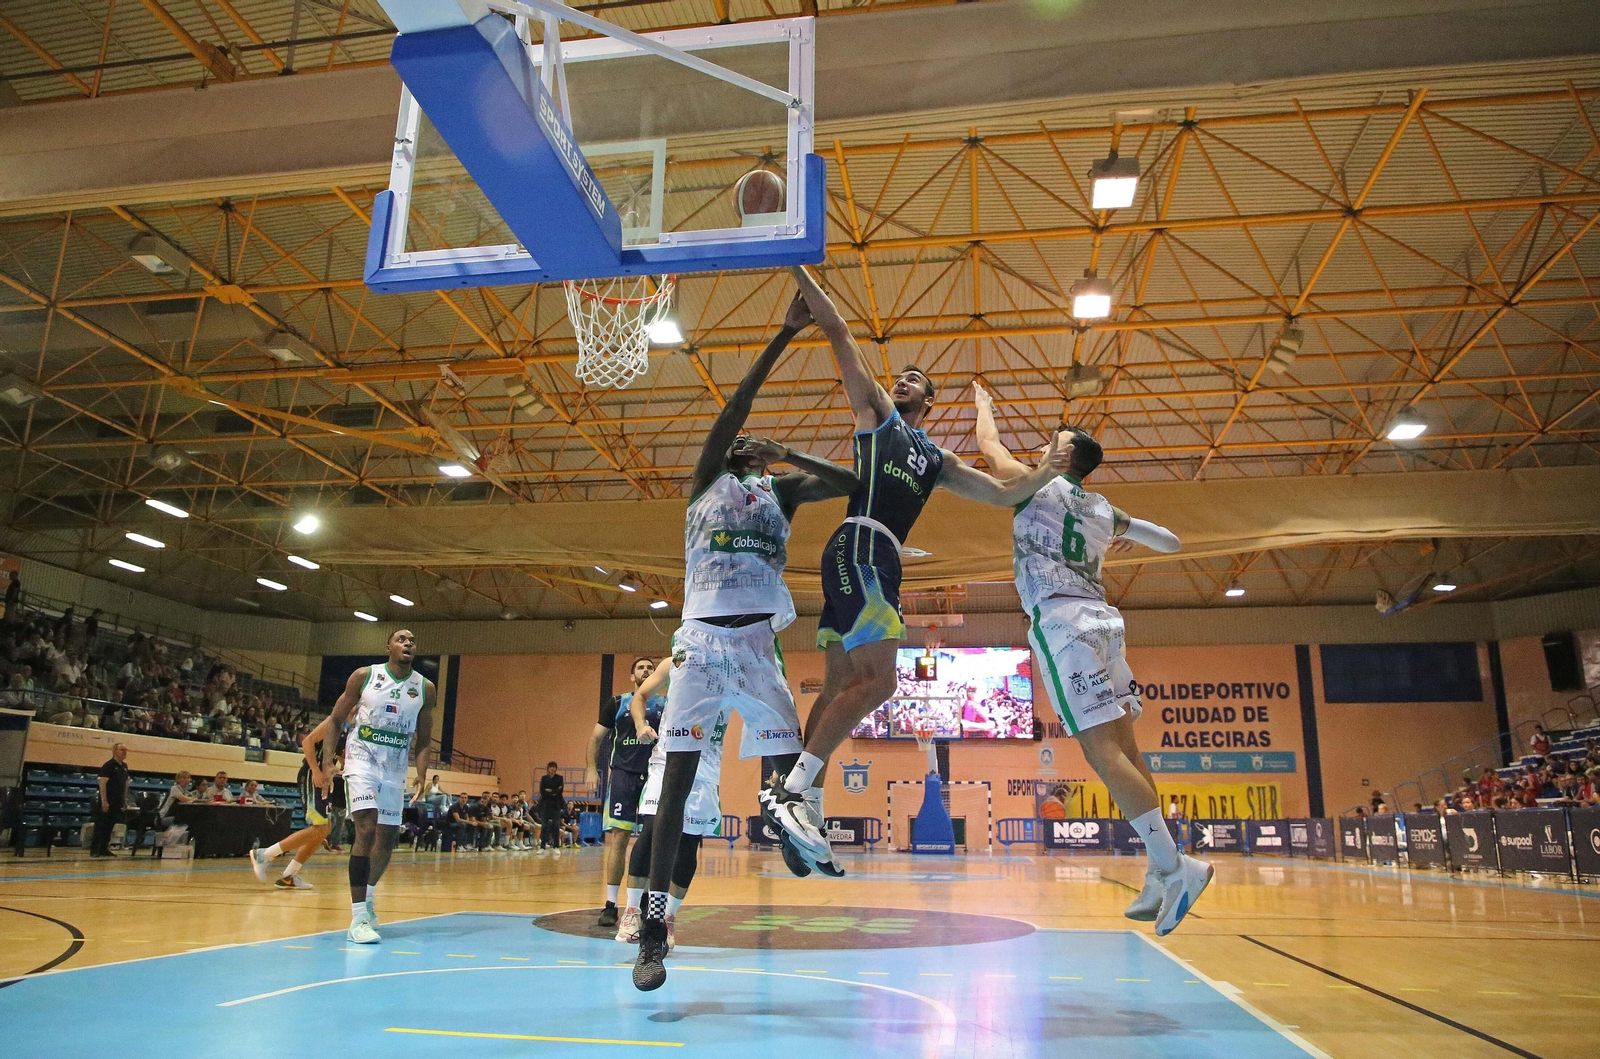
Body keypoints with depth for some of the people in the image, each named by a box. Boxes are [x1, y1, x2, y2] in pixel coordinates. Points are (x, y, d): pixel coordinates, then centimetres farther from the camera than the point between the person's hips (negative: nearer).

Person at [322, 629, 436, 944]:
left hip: (395, 767, 4)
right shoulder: (364, 676, -5)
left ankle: (367, 898, 37)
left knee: (388, 838, 11)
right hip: (362, 758, -4)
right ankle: (358, 918, -15)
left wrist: (421, 775, -7)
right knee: (367, 829, -19)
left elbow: (423, 740, 8)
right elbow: (335, 720, 1)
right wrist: (326, 764, -8)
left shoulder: (425, 688, 1)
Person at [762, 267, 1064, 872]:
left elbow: (1004, 494, 29)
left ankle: (800, 803, 5)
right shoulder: (875, 412, 16)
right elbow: (838, 334, 10)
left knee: (841, 686, 3)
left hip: (880, 562, 7)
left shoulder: (938, 460, 31)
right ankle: (791, 790, -19)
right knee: (878, 682, -18)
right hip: (859, 546, -7)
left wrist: (1051, 467, 19)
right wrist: (798, 273, 5)